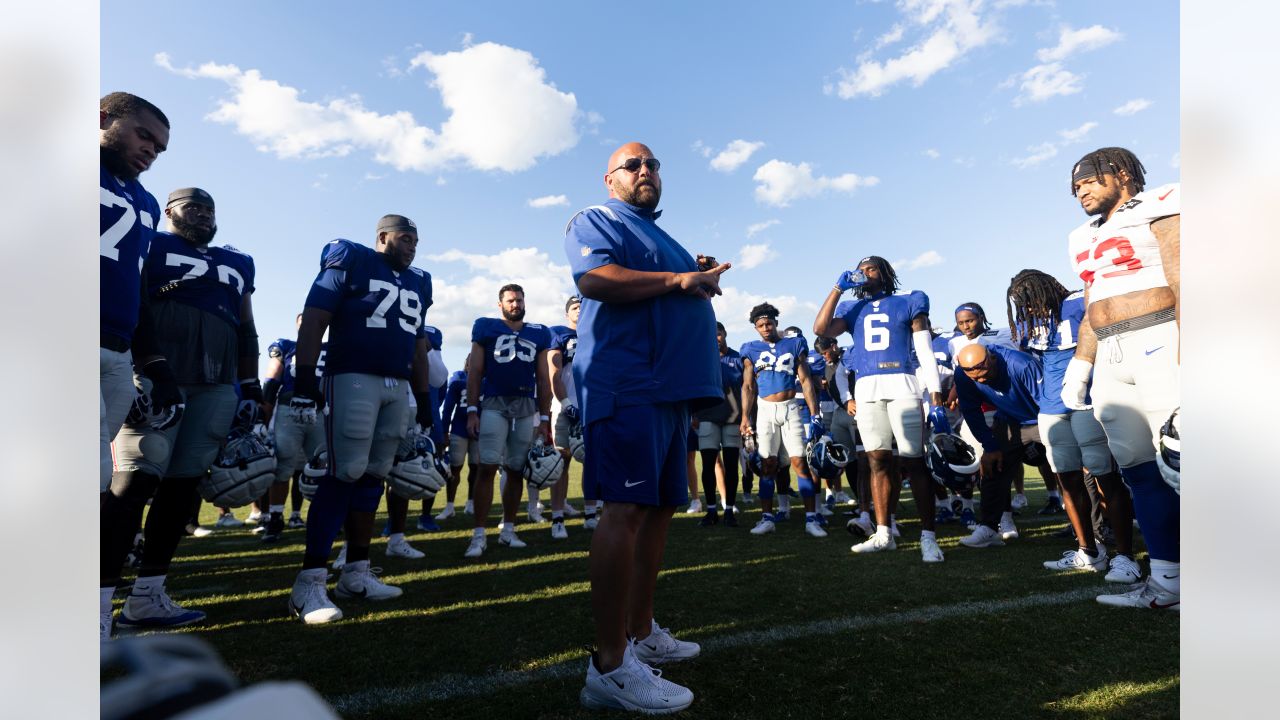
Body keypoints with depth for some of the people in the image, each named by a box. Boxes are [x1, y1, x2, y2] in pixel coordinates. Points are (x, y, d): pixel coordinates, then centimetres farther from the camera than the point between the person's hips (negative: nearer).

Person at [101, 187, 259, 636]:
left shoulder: (237, 264, 24)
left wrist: (249, 390, 15)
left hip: (217, 387, 5)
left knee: (182, 484, 4)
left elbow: (246, 333, 23)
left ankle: (146, 598, 12)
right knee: (137, 479, -11)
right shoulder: (149, 246, 8)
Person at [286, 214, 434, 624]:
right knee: (346, 473, -11)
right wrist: (304, 382, -15)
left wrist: (424, 400, 18)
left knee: (373, 476, 7)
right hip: (353, 379, -6)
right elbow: (313, 322, -6)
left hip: (398, 386, 7)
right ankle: (309, 582, -4)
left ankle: (355, 573, 14)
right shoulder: (350, 262, 1)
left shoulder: (417, 283, 20)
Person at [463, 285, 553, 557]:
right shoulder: (486, 328, 8)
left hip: (527, 406, 3)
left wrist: (544, 419, 10)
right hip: (494, 403, -3)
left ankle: (508, 530, 18)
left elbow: (543, 379, 14)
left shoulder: (539, 334, 15)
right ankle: (479, 535, -3)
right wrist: (472, 411, -4)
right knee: (487, 467, -10)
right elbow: (474, 372, 4)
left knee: (516, 470, 6)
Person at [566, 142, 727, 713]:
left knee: (660, 508, 11)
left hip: (671, 388, 10)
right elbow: (593, 279, -16)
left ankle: (642, 634, 25)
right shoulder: (596, 221, 5)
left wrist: (702, 278, 15)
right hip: (627, 384, -9)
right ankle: (610, 667, -5)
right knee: (628, 509, -13)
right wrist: (678, 280, -13)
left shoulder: (661, 238, 32)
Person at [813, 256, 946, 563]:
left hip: (902, 387, -3)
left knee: (914, 462, -4)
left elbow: (925, 351, 6)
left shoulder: (908, 303, 11)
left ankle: (928, 536, 4)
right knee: (878, 461, 5)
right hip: (866, 390, 3)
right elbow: (821, 329, 0)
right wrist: (838, 287, 3)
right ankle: (883, 534, 12)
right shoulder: (852, 309, 18)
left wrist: (935, 393, -4)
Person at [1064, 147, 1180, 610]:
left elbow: (1182, 284, -9)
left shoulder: (1157, 209, 3)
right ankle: (1168, 581, 10)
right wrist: (1078, 367, 15)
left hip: (1159, 342, -7)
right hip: (1111, 361, 7)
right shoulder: (1086, 239, 23)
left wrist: (1185, 354, -19)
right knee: (1139, 469, 5)